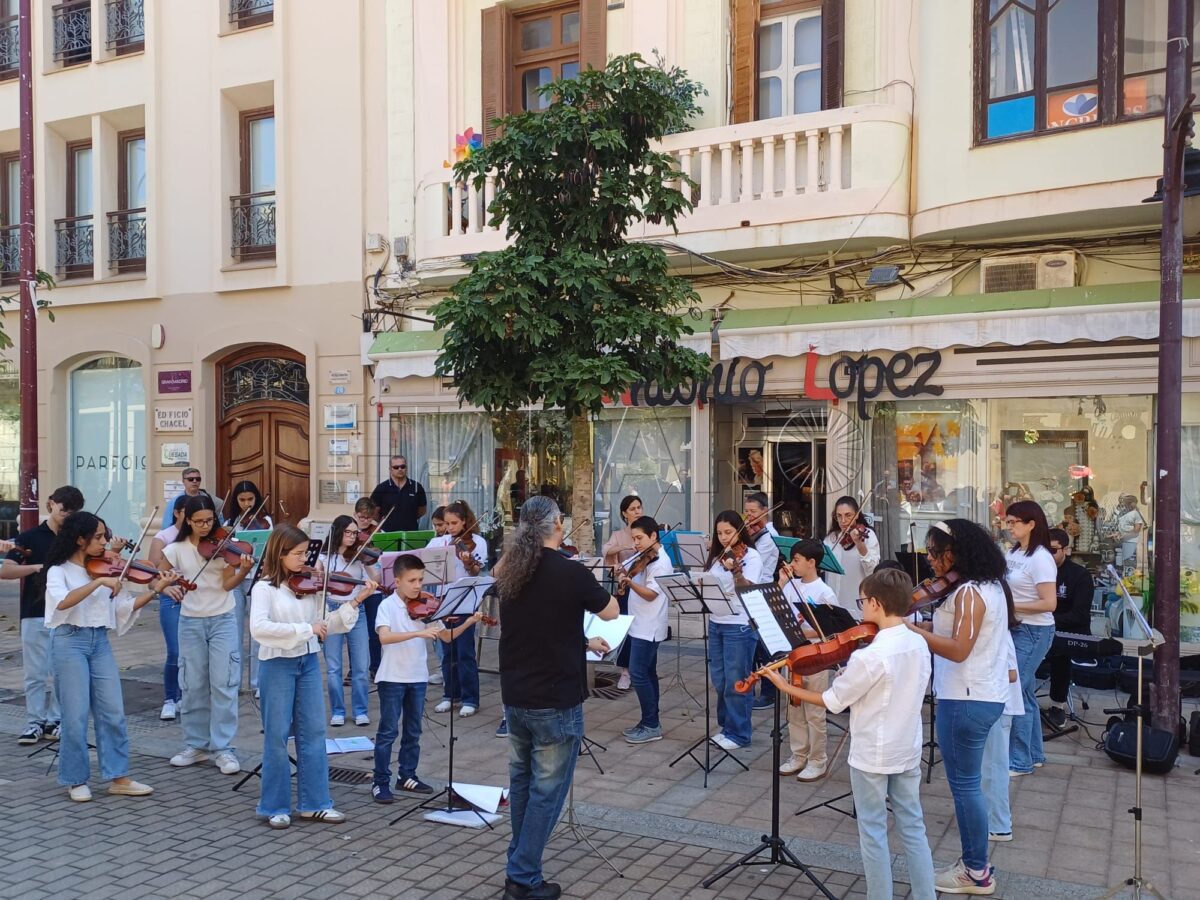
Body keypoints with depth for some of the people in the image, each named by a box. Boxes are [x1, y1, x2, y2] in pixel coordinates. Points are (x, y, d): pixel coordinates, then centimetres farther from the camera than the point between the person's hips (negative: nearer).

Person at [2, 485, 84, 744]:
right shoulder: (30, 537, 3)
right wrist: (38, 567, -21)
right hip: (35, 615, -1)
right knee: (35, 673, 3)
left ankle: (55, 722, 15)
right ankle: (34, 723, 13)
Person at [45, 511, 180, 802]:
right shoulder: (59, 570, -4)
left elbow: (124, 607, 5)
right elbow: (62, 602, -25)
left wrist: (155, 590, -6)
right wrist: (98, 582, -30)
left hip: (100, 642, 5)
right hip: (70, 642, -5)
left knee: (112, 711, 3)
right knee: (76, 714, -1)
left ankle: (119, 777, 10)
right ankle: (76, 780, 14)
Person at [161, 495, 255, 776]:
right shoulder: (176, 549, -1)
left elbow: (228, 584, -13)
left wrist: (244, 570, -33)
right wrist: (168, 587, -16)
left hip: (222, 620, -2)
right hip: (191, 622, 2)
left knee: (223, 685, -5)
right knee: (193, 686, 7)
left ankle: (223, 749, 1)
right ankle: (196, 745, 20)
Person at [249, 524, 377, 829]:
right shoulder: (265, 588, -10)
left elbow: (326, 624, 5)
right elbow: (259, 627, -25)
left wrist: (355, 601, -6)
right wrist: (305, 629, -27)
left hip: (308, 663, 5)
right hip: (277, 665, -5)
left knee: (313, 733, 8)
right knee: (277, 736, 4)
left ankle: (313, 803, 18)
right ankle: (275, 806, 17)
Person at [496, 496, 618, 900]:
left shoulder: (509, 573, 2)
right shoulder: (571, 572, -18)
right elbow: (611, 613, -1)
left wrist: (583, 642, 22)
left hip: (514, 697, 6)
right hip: (556, 702, -6)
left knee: (521, 782, 20)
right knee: (546, 790, 5)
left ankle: (518, 865, 32)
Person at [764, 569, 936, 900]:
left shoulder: (868, 656, -26)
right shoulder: (919, 644, -4)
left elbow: (833, 701, -15)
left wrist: (786, 687, -6)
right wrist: (852, 673, 7)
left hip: (872, 755, -7)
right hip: (908, 751, 7)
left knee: (873, 833, 9)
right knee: (913, 827, 18)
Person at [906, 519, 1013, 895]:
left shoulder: (968, 592, -21)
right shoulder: (989, 586, 10)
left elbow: (959, 650, -25)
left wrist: (909, 628, -25)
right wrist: (930, 626, 4)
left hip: (967, 700, -10)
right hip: (986, 695, 10)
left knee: (964, 785, 2)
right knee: (968, 783, 17)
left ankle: (976, 873, 14)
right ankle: (974, 864, 27)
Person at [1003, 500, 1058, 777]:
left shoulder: (1040, 559, -18)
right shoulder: (1013, 553, 8)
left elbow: (1050, 603, -21)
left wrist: (1011, 606, -21)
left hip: (1033, 632, -8)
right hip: (1015, 629, 8)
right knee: (1024, 693, 15)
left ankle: (1020, 761, 6)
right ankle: (1033, 754, 27)